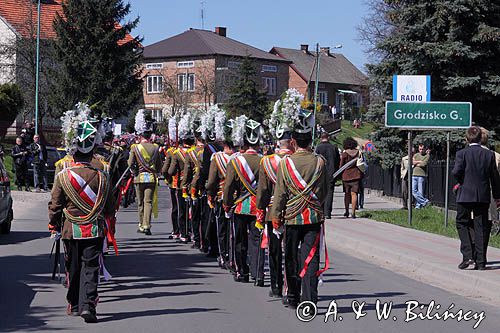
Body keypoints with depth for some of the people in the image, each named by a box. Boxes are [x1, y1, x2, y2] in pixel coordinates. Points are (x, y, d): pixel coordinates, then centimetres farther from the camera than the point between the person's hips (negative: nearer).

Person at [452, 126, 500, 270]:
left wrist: (461, 182, 4)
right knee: (481, 228, 6)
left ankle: (467, 255, -6)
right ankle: (481, 261, 6)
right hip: (483, 196, 2)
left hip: (465, 195, -2)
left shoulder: (462, 153, -6)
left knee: (462, 224, 10)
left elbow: (456, 171, -17)